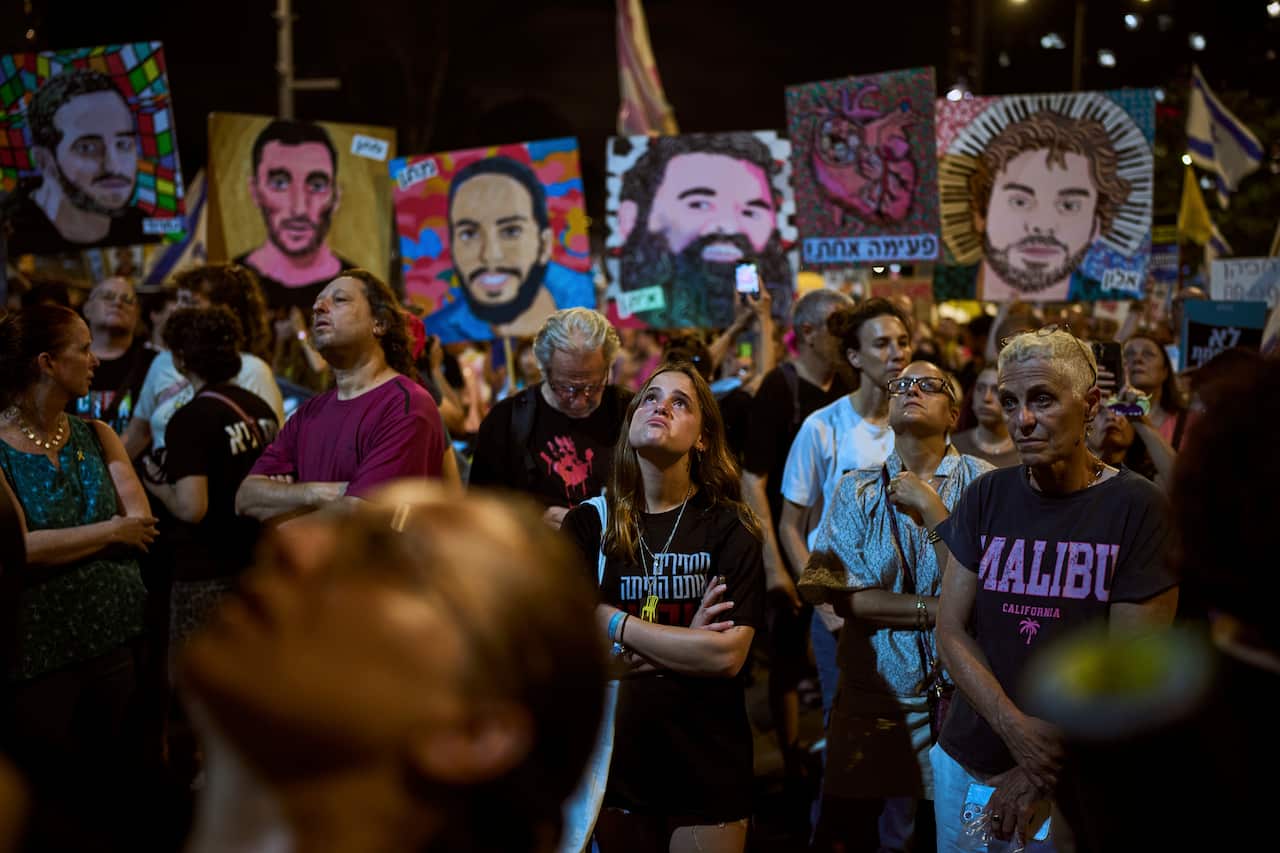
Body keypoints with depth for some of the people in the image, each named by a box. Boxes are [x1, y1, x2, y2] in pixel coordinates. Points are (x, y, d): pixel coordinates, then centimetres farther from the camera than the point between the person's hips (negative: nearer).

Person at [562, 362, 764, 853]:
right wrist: (686, 643, -15)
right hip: (616, 757, 2)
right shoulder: (588, 523, 0)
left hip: (707, 762, -2)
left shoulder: (729, 527, -6)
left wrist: (616, 624, -13)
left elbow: (728, 655, -17)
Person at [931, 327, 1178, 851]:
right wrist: (1017, 729, -18)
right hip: (969, 763, 3)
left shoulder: (1138, 508, -11)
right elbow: (951, 628, -2)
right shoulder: (986, 498, 0)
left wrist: (1039, 777, -14)